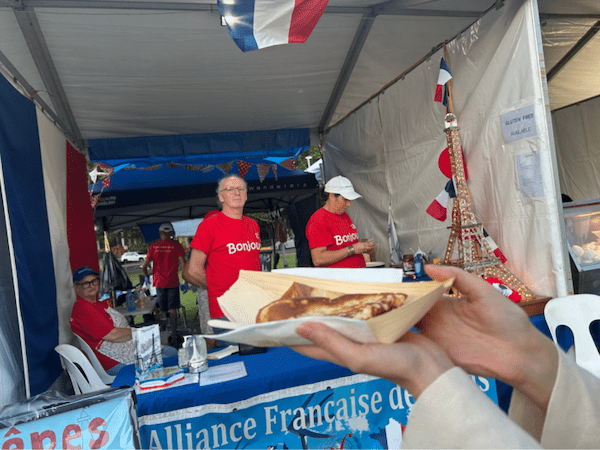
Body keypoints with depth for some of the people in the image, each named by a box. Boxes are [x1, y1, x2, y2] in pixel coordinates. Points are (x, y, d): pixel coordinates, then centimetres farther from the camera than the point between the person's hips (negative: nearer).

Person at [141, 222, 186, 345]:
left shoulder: (154, 247, 2)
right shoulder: (176, 246, -3)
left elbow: (144, 266, 4)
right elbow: (183, 264, -9)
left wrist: (148, 276, 22)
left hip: (159, 282, 2)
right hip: (172, 282, -2)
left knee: (162, 311, 11)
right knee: (172, 309, 3)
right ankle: (173, 338, 2)